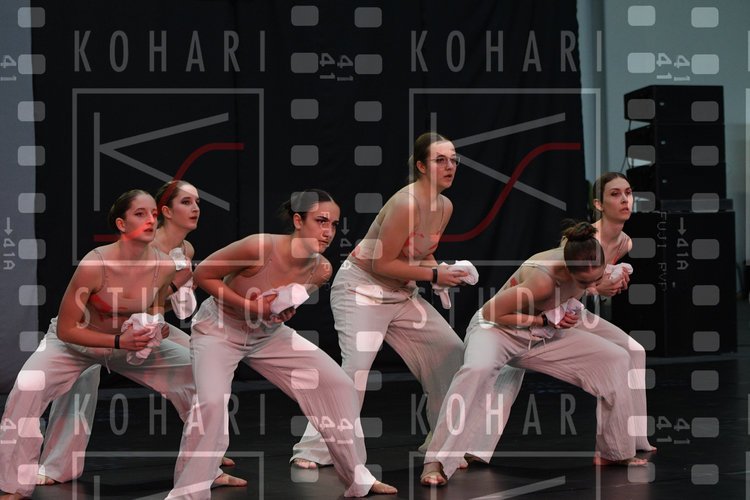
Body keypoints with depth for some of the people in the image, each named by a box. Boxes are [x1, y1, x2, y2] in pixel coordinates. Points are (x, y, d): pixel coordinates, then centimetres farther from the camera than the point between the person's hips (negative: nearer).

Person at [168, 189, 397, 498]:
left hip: (269, 335, 6)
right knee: (212, 402, -30)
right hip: (219, 330, -6)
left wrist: (286, 312, -14)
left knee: (339, 386, -1)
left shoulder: (321, 270, -15)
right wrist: (249, 306, -29)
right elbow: (203, 275, -21)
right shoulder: (260, 247, -33)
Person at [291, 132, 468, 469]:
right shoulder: (406, 204, -25)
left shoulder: (445, 207, 1)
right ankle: (312, 450, -16)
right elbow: (382, 264, -23)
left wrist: (442, 271, -7)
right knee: (357, 365, -23)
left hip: (402, 293, 9)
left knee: (451, 351, 8)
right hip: (361, 287, -9)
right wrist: (433, 275, -21)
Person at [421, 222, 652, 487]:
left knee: (617, 359, -3)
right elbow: (491, 312, -26)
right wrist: (545, 320, -27)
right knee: (478, 370, -40)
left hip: (544, 336, 7)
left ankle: (614, 451, 11)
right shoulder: (543, 280, -37)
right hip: (496, 328, -7)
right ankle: (435, 464, -37)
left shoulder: (586, 260, -18)